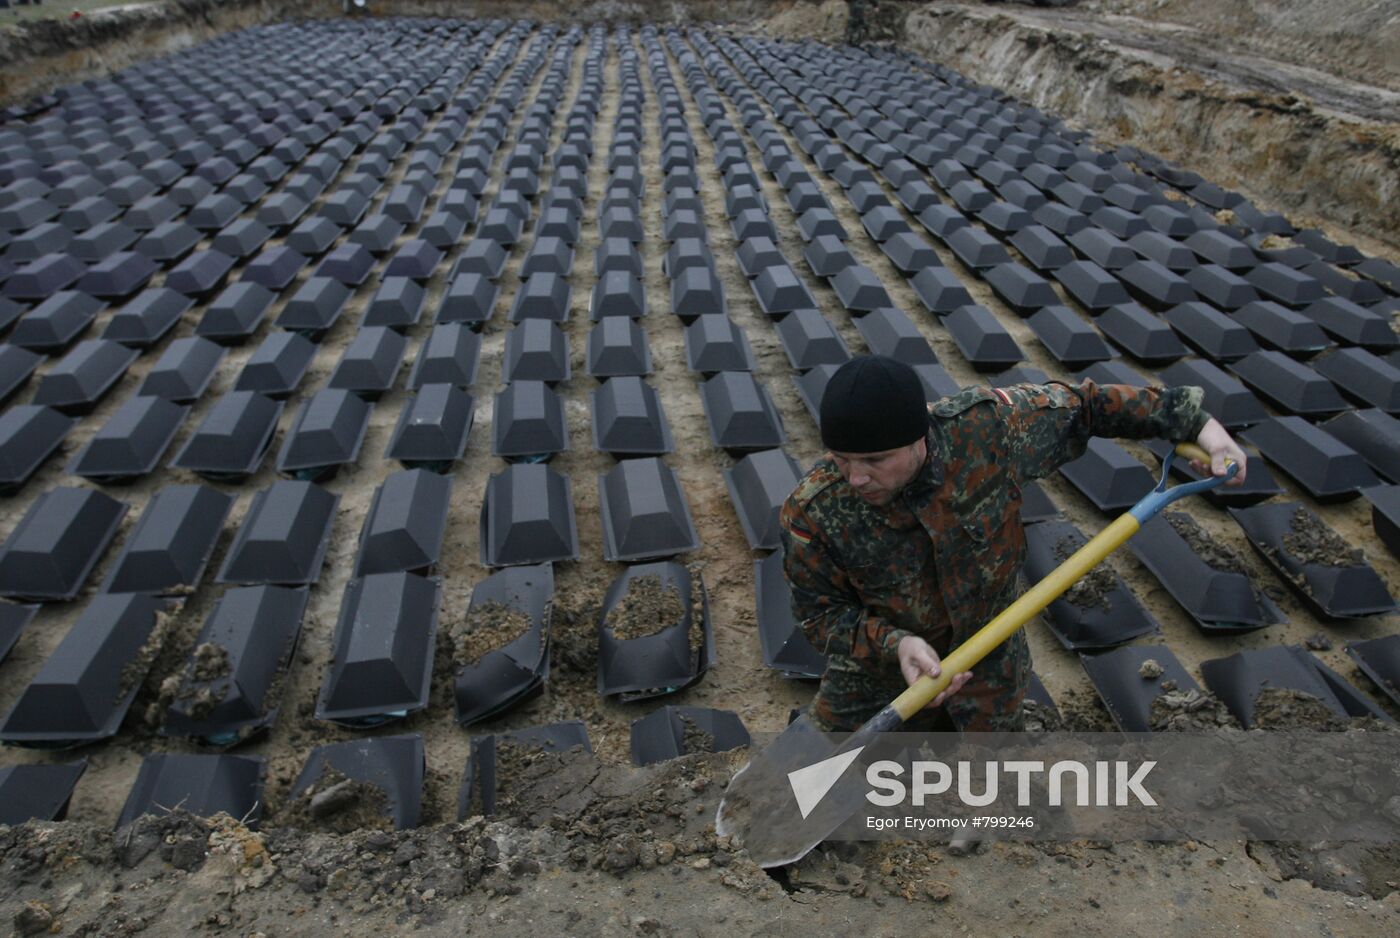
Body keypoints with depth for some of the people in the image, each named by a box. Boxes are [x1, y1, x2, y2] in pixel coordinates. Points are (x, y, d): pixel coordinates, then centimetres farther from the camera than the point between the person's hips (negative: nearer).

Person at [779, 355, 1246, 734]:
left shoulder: (986, 426, -28)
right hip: (879, 670, -1)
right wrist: (893, 644, -34)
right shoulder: (812, 512, -31)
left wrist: (1193, 420, -8)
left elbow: (1082, 405, -9)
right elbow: (820, 612, -17)